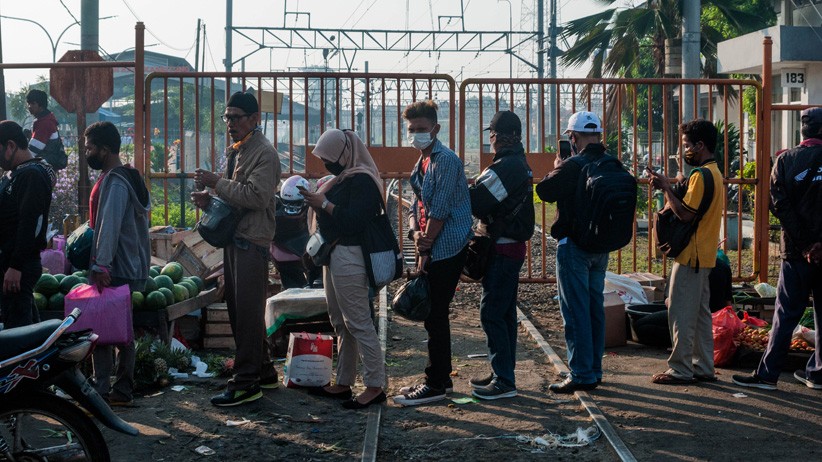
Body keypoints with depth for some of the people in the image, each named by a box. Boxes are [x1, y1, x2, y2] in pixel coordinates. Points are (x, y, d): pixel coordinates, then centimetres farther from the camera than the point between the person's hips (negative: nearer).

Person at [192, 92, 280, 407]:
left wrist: (217, 183, -20)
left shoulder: (265, 153, -12)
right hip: (233, 238, 10)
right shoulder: (234, 150, 18)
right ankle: (264, 371, 25)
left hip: (252, 241, -10)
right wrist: (210, 198, 6)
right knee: (237, 308, 14)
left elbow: (256, 195, -23)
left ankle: (246, 383, -3)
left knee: (248, 312, -8)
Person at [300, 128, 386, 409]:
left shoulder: (362, 181, -16)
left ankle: (375, 386, -2)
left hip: (349, 257, -11)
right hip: (335, 255, 11)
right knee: (340, 323, 14)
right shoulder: (343, 178, 15)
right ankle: (343, 383, 22)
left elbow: (354, 220, -24)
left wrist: (324, 204, -18)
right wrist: (317, 202, 3)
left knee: (358, 323, -8)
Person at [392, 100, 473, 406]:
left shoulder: (445, 160, -15)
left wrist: (426, 251, -13)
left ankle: (436, 385, 2)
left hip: (446, 250, -9)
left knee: (435, 316, -6)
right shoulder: (421, 164, 15)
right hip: (431, 251, 9)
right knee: (431, 314, 14)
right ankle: (441, 377, 25)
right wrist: (416, 234, -5)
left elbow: (439, 211, -18)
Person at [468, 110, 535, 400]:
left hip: (502, 250, -10)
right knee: (505, 313, 15)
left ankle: (504, 381, -4)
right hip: (515, 246, 10)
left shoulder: (505, 167, -18)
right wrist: (487, 224, 2)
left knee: (492, 313, -7)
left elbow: (475, 201, -22)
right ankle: (503, 373, 24)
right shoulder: (521, 165, 15)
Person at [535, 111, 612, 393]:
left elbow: (545, 191, -11)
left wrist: (556, 170, 9)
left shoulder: (574, 166, -19)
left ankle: (581, 375, -1)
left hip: (574, 245, -7)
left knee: (576, 311, -3)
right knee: (595, 307, 14)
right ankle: (595, 370, 22)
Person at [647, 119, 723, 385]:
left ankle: (680, 370, -1)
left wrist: (666, 188, -13)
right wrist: (668, 188, 5)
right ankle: (703, 368, 18)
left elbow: (685, 214, -23)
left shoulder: (701, 175, -17)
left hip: (691, 256, -10)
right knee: (700, 313, 13)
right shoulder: (714, 173, 16)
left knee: (681, 313, -5)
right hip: (704, 256, 10)